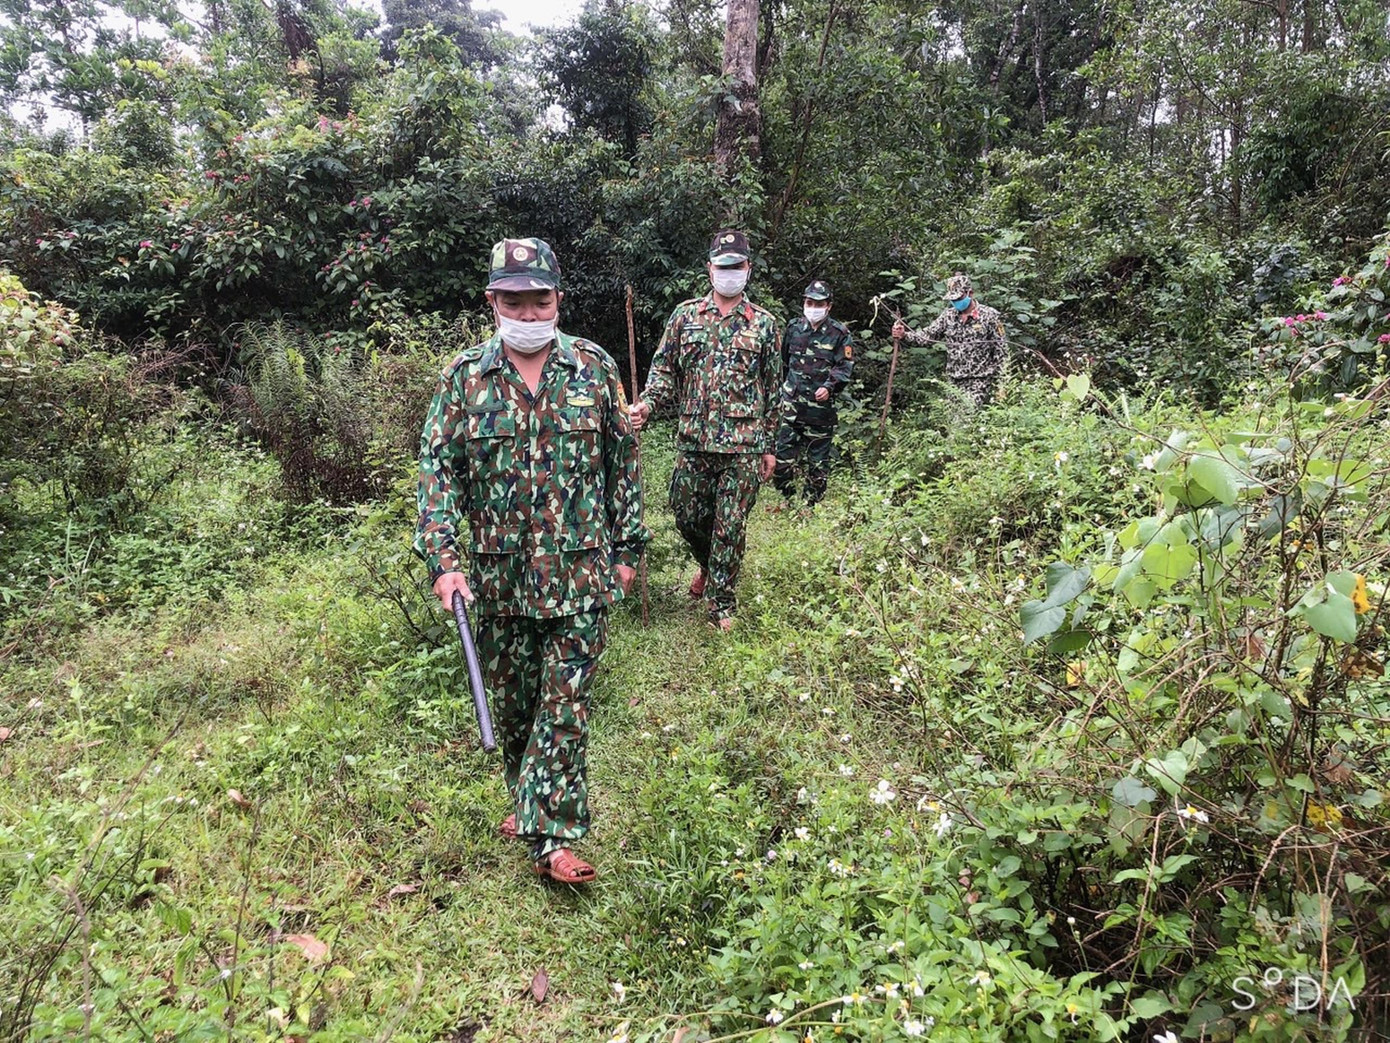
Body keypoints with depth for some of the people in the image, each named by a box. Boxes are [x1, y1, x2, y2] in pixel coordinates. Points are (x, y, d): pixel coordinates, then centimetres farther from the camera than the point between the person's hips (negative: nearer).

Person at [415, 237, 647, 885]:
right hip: (499, 573, 2)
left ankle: (552, 836, 7)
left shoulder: (595, 368, 0)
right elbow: (438, 468, -2)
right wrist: (444, 559, -12)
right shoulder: (465, 376, 0)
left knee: (565, 702, -1)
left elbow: (622, 461, 6)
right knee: (512, 701, 15)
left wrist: (626, 547, 6)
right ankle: (528, 800, 39)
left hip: (580, 573, -1)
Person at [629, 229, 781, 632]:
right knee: (686, 515, 11)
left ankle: (721, 603, 16)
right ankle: (709, 564, 42)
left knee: (730, 526, 2)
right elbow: (664, 370, 6)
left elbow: (773, 389, 9)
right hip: (693, 440, 2)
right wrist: (646, 405, -15)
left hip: (744, 445, -1)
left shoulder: (763, 324, 6)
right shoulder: (685, 315, 7)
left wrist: (769, 446, 7)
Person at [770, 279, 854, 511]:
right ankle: (786, 497, 19)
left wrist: (829, 387, -20)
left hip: (820, 403, -3)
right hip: (791, 402, 3)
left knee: (818, 457, 5)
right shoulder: (794, 327, 8)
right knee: (783, 451, 3)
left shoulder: (839, 333, -3)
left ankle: (812, 503, 17)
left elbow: (845, 366, -4)